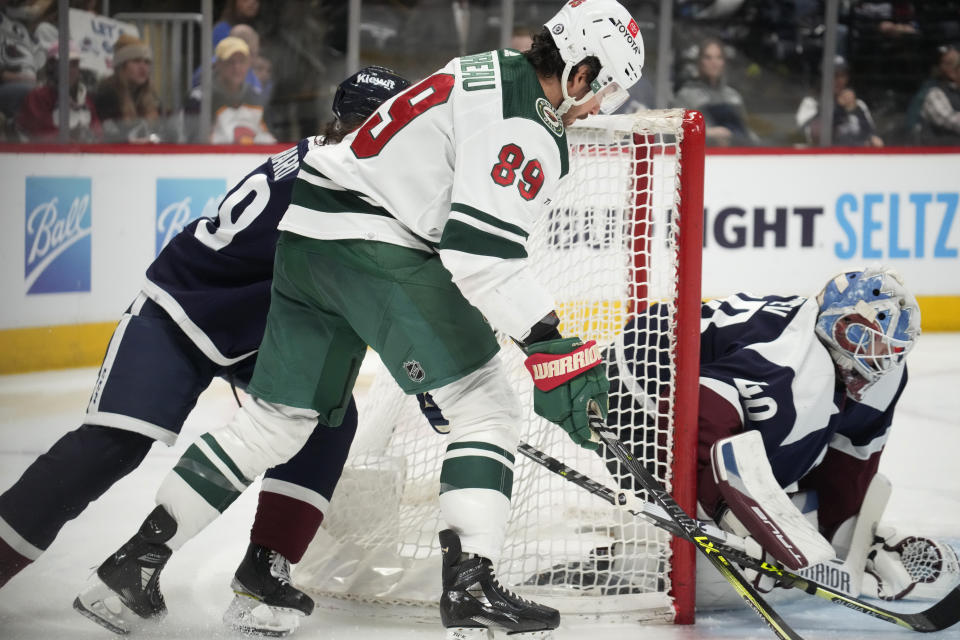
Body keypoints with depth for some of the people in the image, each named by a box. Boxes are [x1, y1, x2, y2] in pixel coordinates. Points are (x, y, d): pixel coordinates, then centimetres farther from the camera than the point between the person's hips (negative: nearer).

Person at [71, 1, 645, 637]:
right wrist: (555, 350, -22)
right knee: (485, 404, -4)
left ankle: (139, 554, 16)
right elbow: (482, 250, -22)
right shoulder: (525, 126, -13)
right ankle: (470, 584, -12)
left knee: (278, 417, 15)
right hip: (374, 246, -10)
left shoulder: (492, 73, 18)